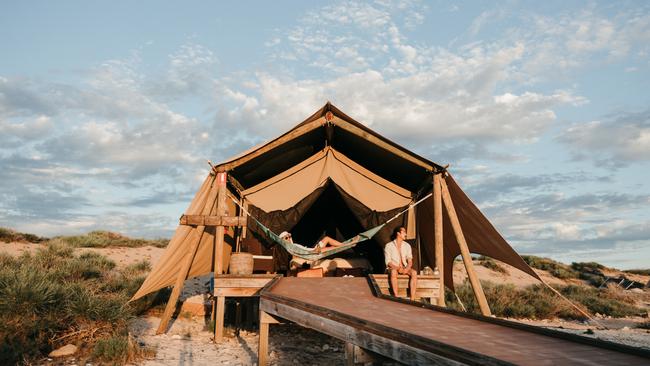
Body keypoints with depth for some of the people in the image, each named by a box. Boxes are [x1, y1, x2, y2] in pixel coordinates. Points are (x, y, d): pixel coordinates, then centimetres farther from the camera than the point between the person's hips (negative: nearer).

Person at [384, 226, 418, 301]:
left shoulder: (407, 245, 10)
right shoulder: (389, 246, -3)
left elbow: (410, 261, 6)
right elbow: (388, 262, -8)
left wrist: (407, 268, -16)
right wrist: (398, 268, -24)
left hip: (404, 268, 4)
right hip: (393, 268, -4)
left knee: (414, 272, -29)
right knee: (394, 272, -40)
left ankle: (412, 298, -34)